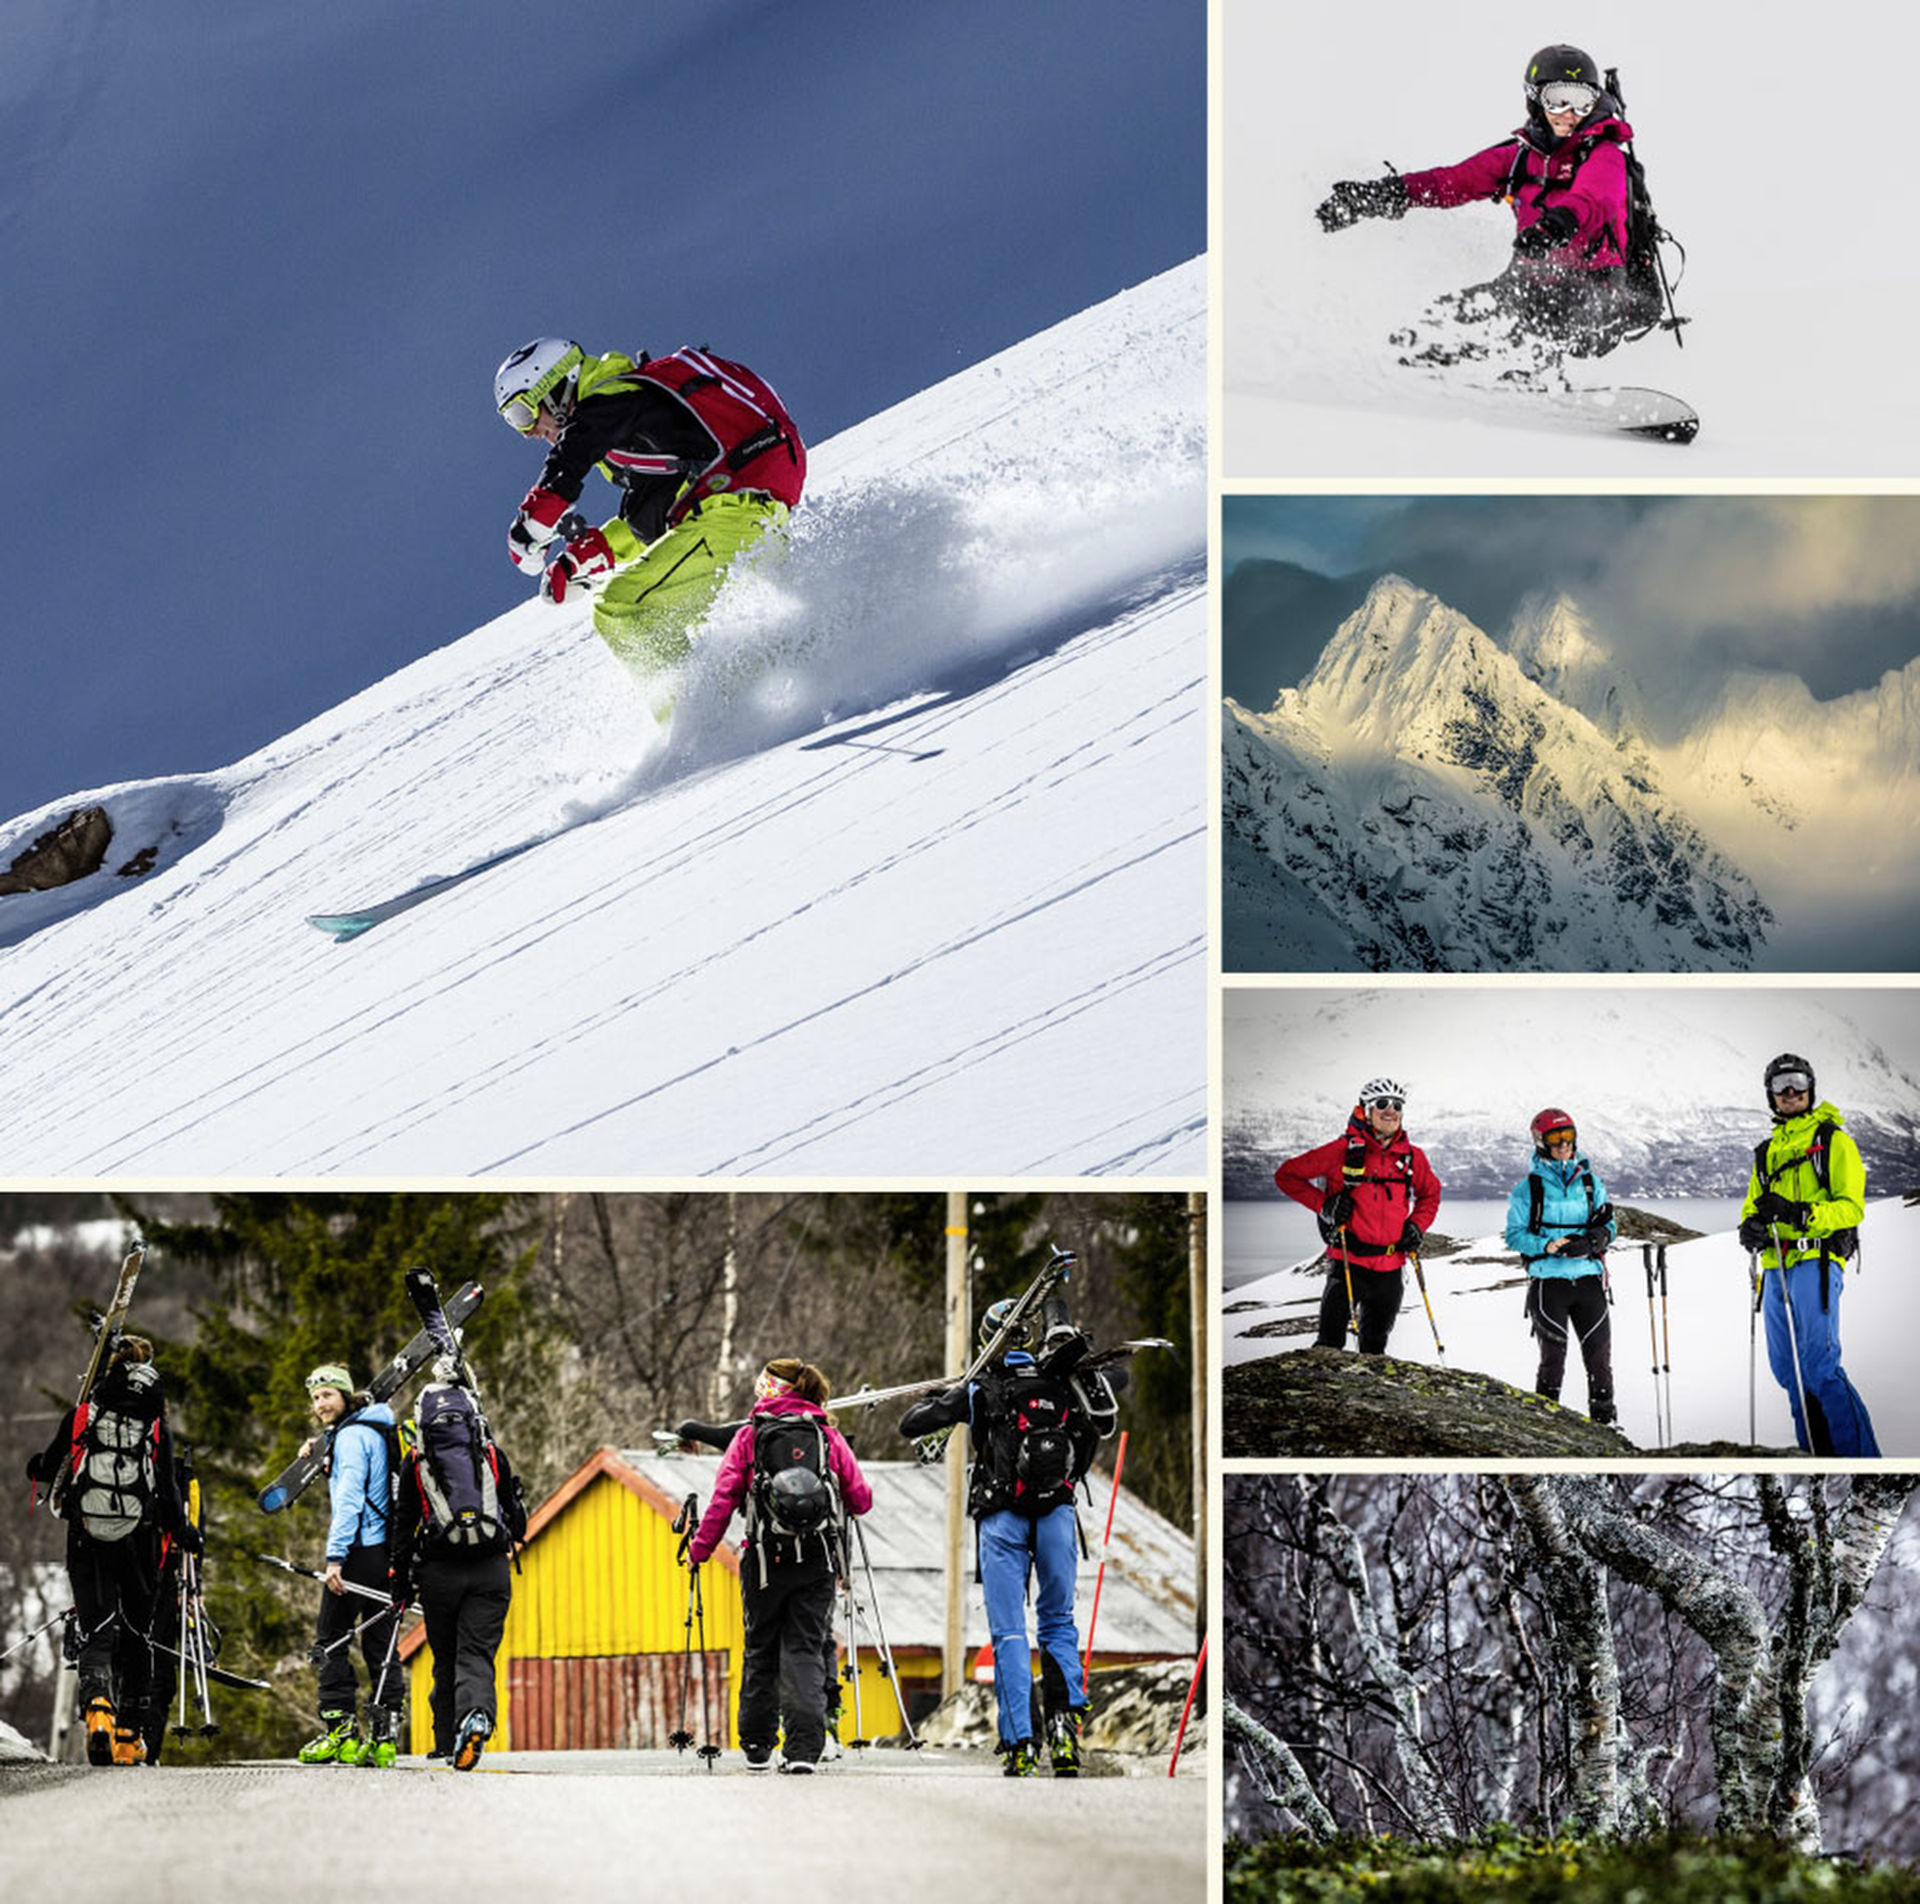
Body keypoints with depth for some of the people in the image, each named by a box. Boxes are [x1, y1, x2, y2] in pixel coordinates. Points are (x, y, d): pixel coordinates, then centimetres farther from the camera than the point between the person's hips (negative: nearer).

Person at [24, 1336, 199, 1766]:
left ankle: (97, 1703, -32)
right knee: (136, 1637, 14)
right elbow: (168, 1493, -3)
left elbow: (46, 1471, 11)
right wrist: (185, 1533, 14)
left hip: (87, 1540, 0)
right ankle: (130, 1737, 16)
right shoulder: (157, 1426, 0)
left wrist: (35, 1466, 35)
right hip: (140, 1542, 0)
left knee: (96, 1633, -2)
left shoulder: (81, 1414, 2)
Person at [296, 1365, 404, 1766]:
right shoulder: (376, 1430, 19)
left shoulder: (351, 1436, -9)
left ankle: (341, 1730, -8)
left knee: (330, 1641, -3)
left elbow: (349, 1497, -18)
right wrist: (321, 1458, 24)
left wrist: (335, 1556, -22)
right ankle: (383, 1737, 4)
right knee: (379, 1643, 7)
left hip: (360, 1549, -9)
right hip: (388, 1551, 9)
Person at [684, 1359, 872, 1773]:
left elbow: (723, 1500, -5)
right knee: (804, 1652, 2)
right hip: (817, 1563, 1)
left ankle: (756, 1746, 20)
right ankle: (804, 1747, -14)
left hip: (766, 1559, -1)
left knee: (760, 1651, 13)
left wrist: (698, 1550, 4)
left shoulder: (749, 1436, 1)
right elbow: (861, 1500, 8)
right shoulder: (828, 1436, 6)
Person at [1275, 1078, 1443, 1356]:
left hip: (1391, 1266, 4)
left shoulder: (1413, 1157, 7)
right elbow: (1287, 1175, 0)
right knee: (1331, 1336, -11)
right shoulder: (1343, 1150, -5)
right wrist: (1323, 1205, -10)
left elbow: (1430, 1194, 26)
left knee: (1376, 1341, 13)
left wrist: (1417, 1226, 7)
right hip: (1348, 1261, -4)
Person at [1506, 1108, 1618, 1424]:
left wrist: (1597, 1237, -10)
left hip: (1589, 1277, 3)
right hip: (1548, 1281, -3)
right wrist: (1546, 1245, -17)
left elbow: (1609, 1226, 13)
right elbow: (1515, 1235, -1)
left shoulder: (1590, 1182, 11)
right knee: (1553, 1357, -4)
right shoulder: (1528, 1188, 2)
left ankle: (1605, 1418, 12)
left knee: (1599, 1352, 2)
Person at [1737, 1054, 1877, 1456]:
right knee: (1788, 1370, 5)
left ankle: (1860, 1457, -18)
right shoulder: (1767, 1153, 23)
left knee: (1818, 1366, -18)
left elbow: (1851, 1208, -6)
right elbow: (1751, 1207, 25)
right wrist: (1751, 1227, -1)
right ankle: (1819, 1457, 11)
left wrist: (1797, 1213, -22)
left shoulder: (1834, 1141, 3)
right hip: (1776, 1269, 7)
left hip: (1816, 1262, -7)